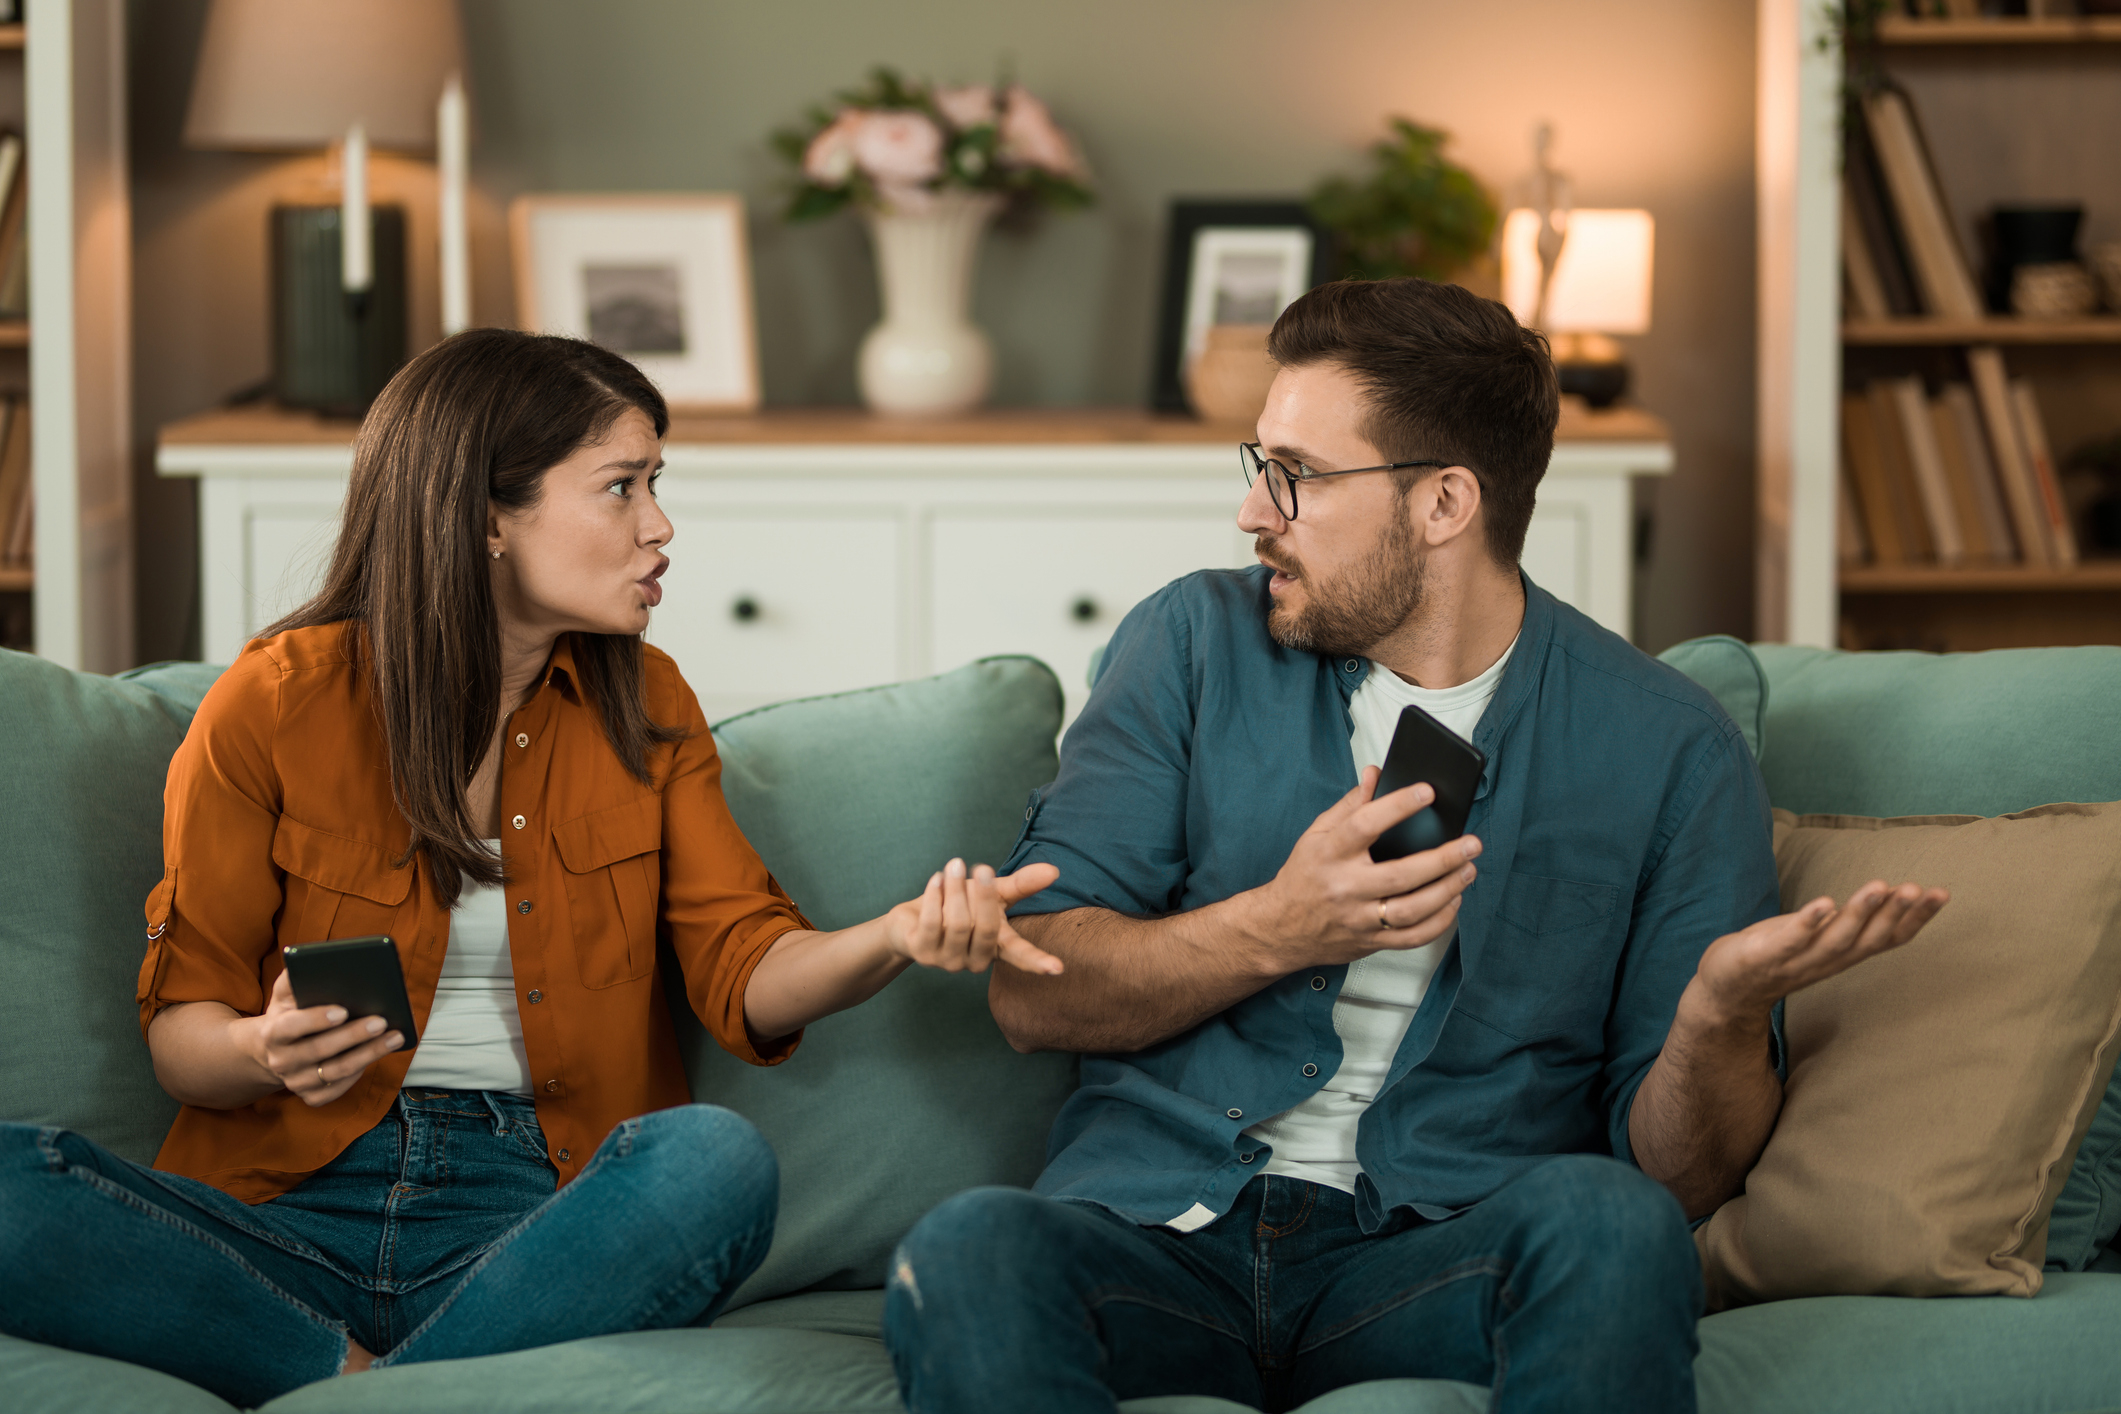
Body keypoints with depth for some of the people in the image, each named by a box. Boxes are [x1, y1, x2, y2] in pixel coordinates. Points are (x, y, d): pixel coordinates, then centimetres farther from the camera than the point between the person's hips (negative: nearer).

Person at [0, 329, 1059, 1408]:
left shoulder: (645, 704, 12)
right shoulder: (272, 709, 1)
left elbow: (744, 972, 2)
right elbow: (181, 1026, 4)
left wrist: (896, 937, -20)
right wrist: (264, 1052, -21)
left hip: (543, 1215, 2)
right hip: (292, 1201, -2)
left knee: (718, 1159, -34)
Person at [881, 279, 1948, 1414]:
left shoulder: (1668, 753, 4)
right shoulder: (1197, 643, 9)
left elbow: (1680, 1174, 4)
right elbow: (1029, 992, 4)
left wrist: (1722, 1012, -19)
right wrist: (1276, 929, -14)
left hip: (1440, 1257, 0)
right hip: (1158, 1225, 0)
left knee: (1611, 1224, -34)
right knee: (965, 1254, -34)